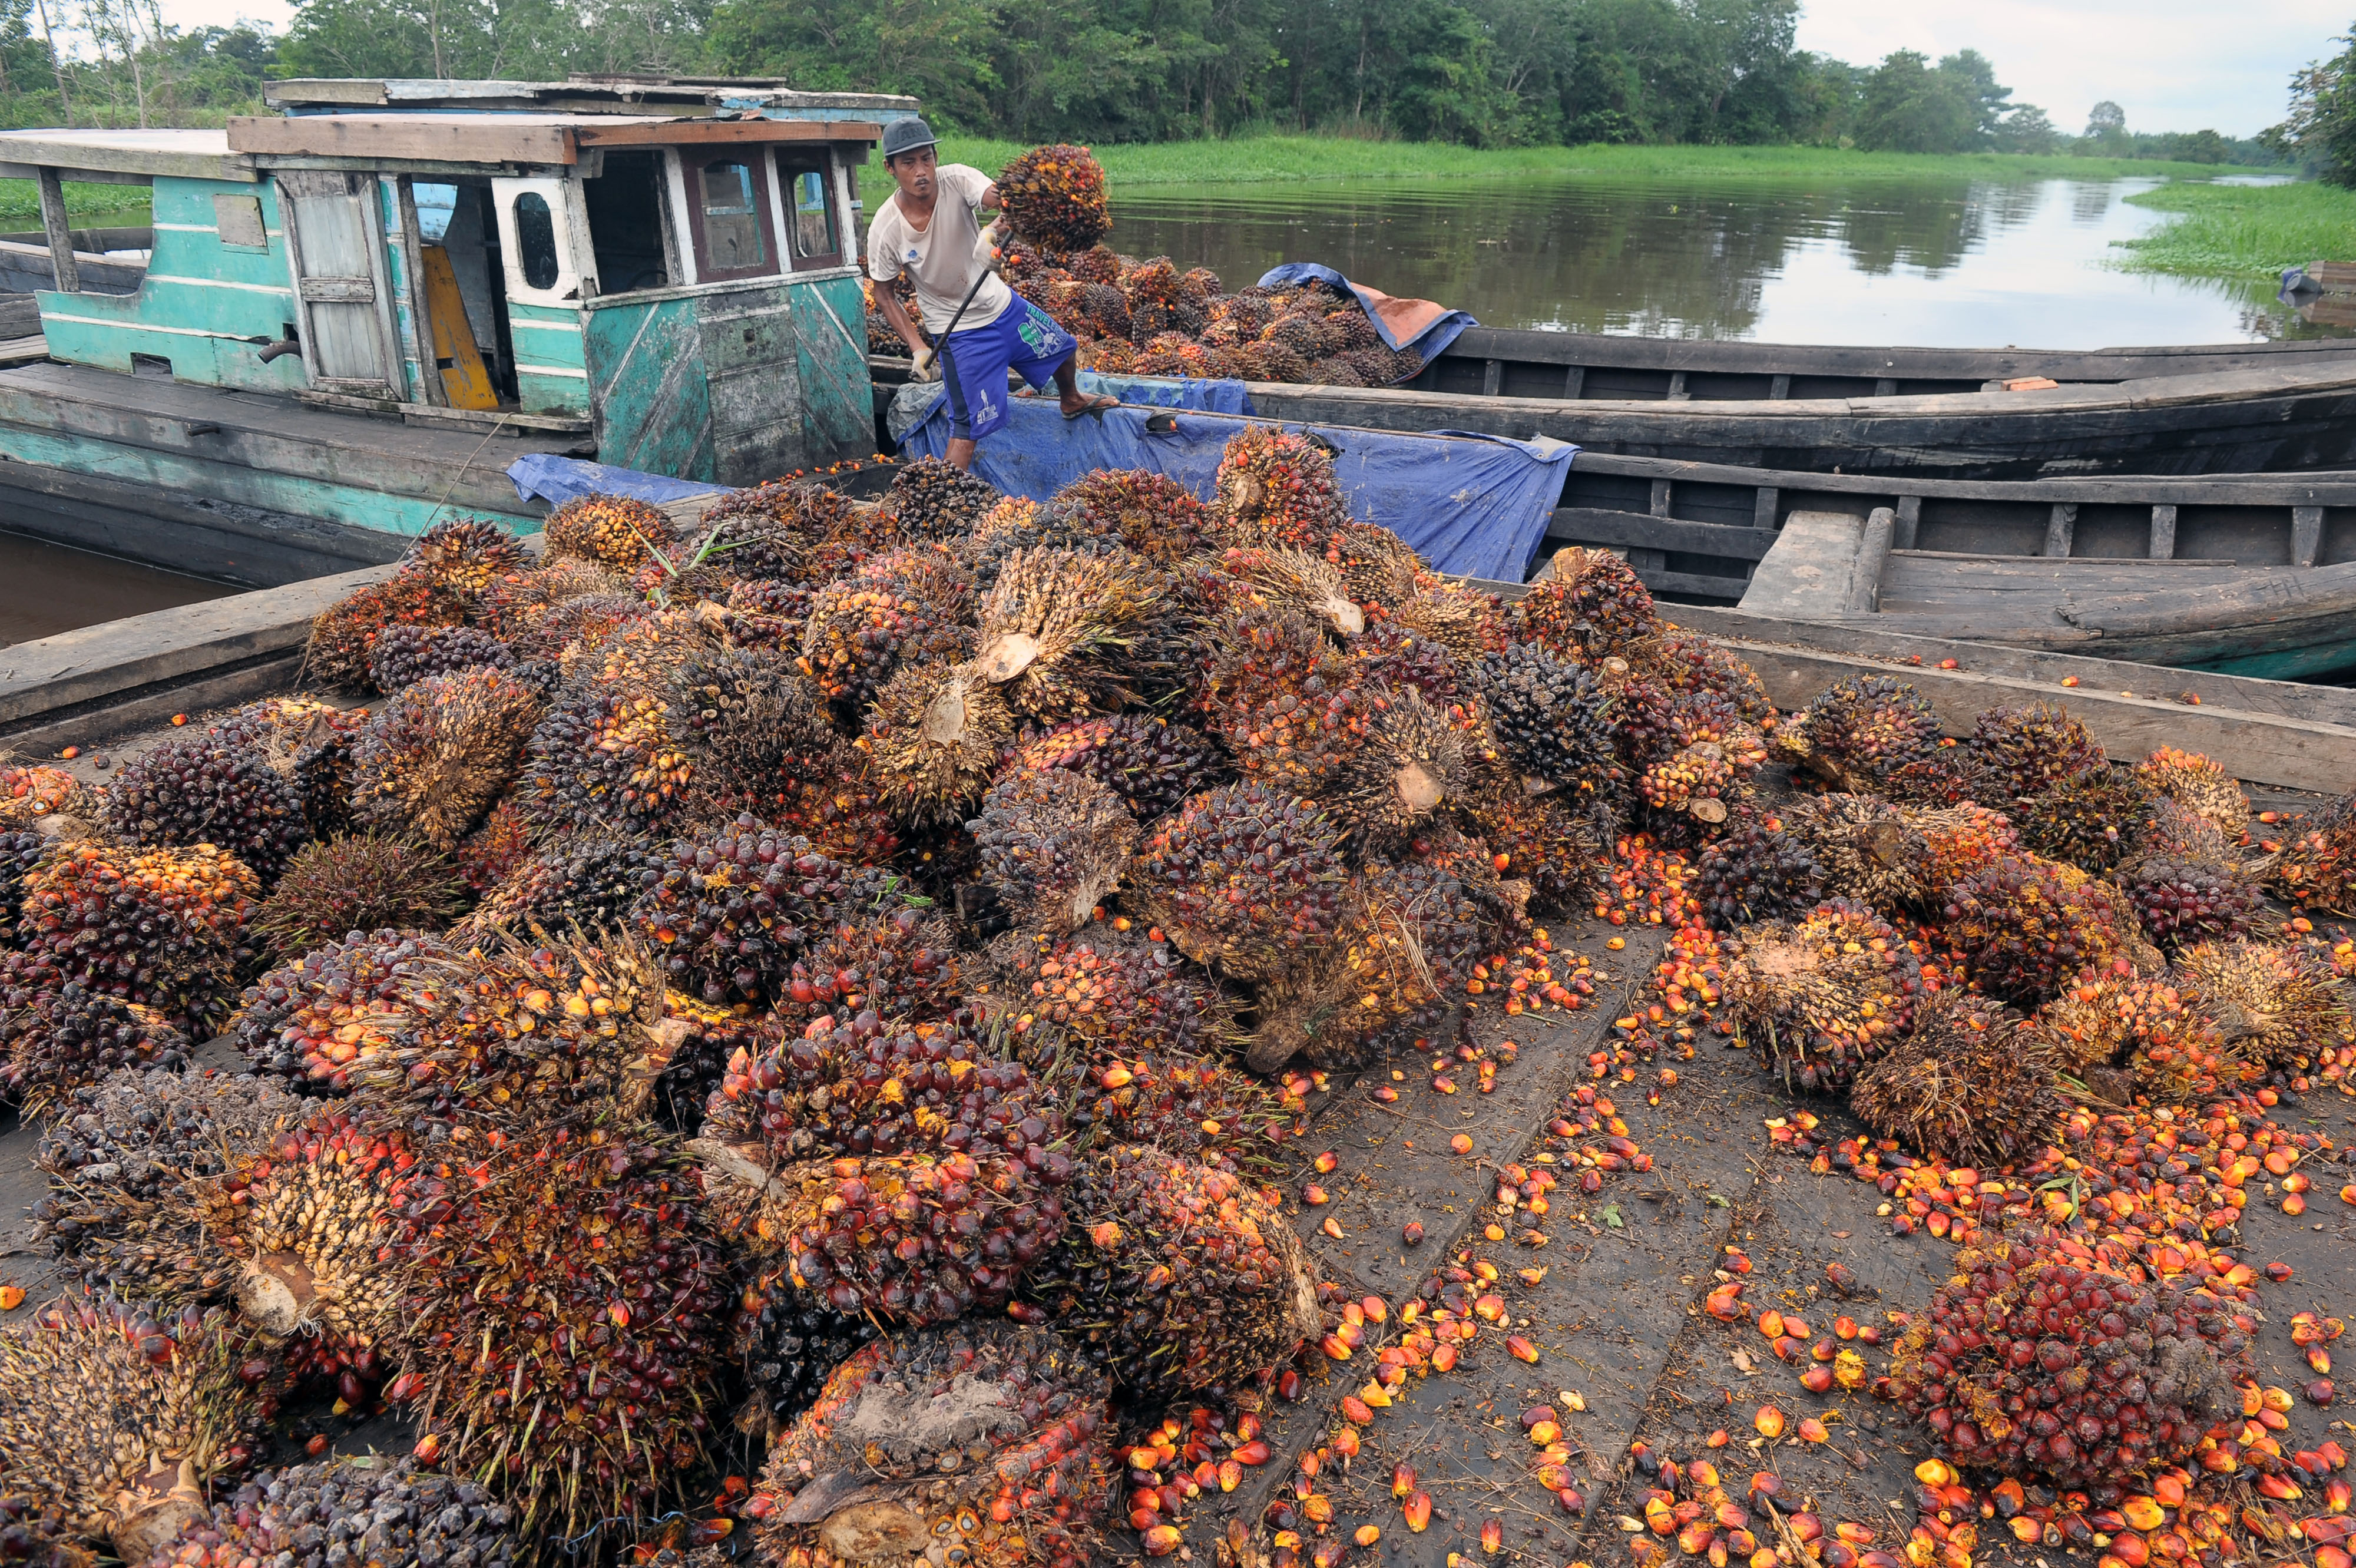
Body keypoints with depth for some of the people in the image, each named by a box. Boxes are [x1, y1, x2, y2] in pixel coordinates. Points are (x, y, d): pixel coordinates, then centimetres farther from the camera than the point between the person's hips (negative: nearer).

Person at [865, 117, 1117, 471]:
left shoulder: (956, 179, -21)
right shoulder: (885, 229, -22)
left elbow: (997, 197, -41)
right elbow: (883, 293, -7)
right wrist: (917, 347, -15)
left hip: (1002, 304, 4)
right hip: (959, 331, -4)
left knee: (1064, 349, 23)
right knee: (967, 428, -8)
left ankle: (1072, 400, 57)